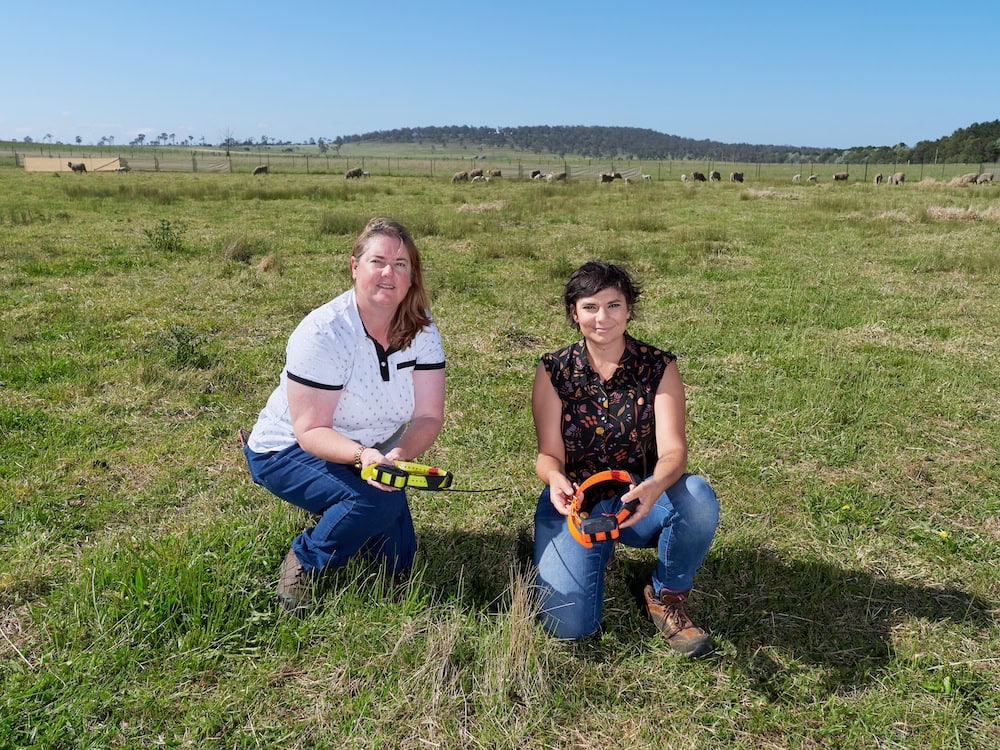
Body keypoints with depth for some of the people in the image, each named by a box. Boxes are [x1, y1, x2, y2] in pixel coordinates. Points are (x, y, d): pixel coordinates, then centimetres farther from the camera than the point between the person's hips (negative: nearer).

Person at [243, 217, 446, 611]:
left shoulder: (421, 330, -13)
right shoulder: (324, 333, -28)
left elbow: (428, 416, -16)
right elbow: (310, 430, -27)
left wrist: (399, 453, -37)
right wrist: (362, 455, -45)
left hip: (373, 453, 6)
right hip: (289, 450, -5)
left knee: (397, 561, 5)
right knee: (378, 500, -33)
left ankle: (332, 514, 31)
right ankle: (303, 562, -4)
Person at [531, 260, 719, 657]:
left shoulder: (658, 367, -6)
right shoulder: (553, 372, -5)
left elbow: (673, 449, -17)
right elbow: (548, 454, -8)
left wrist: (654, 486, -41)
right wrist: (556, 479, -34)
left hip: (639, 499, 1)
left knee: (698, 496, -33)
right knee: (568, 623, -19)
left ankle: (666, 597, -4)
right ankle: (595, 550, 16)